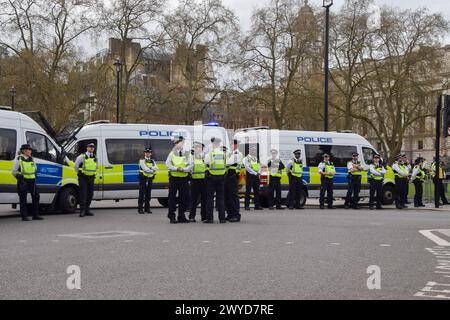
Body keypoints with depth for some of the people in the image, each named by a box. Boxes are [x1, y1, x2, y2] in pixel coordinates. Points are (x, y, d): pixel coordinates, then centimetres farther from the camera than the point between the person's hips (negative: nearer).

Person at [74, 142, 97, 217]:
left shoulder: (95, 158, 10)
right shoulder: (82, 157, -5)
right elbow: (76, 166, 4)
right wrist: (79, 173, 9)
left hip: (91, 178, 5)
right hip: (83, 178, -5)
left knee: (90, 194, 6)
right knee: (83, 194, -10)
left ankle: (87, 210, 14)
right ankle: (82, 210, -8)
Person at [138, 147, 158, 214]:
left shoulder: (152, 161, 14)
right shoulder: (142, 160, -3)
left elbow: (156, 168, -3)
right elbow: (145, 169, -16)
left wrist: (150, 168, -17)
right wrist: (152, 170, -8)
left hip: (150, 179, 5)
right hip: (143, 178, -5)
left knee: (148, 195, 9)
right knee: (142, 194, -6)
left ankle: (147, 208, 16)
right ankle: (140, 208, -3)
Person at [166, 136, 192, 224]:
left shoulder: (186, 154, 8)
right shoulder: (172, 154, 7)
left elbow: (190, 166, 0)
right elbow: (168, 164, -2)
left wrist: (184, 169, -17)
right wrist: (176, 169, -17)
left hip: (184, 178, 1)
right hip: (174, 178, -1)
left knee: (184, 197, 3)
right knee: (172, 197, 0)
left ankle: (182, 216, 13)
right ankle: (172, 217, 6)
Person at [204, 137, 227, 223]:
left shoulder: (209, 154, -9)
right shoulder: (224, 153, -1)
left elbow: (205, 164, -2)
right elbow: (226, 165, 5)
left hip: (211, 177, -3)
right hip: (221, 177, 3)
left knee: (210, 197, 3)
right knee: (220, 197, 9)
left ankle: (210, 218, 1)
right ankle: (222, 218, 8)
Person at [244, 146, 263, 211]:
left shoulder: (256, 158, 19)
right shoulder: (246, 158, -1)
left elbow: (259, 166, 17)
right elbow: (247, 167, -12)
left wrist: (259, 172, -4)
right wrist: (255, 173, -16)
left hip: (256, 176, 6)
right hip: (250, 176, -6)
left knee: (257, 191, 6)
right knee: (248, 191, -4)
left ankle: (257, 205, 10)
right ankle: (247, 205, -2)